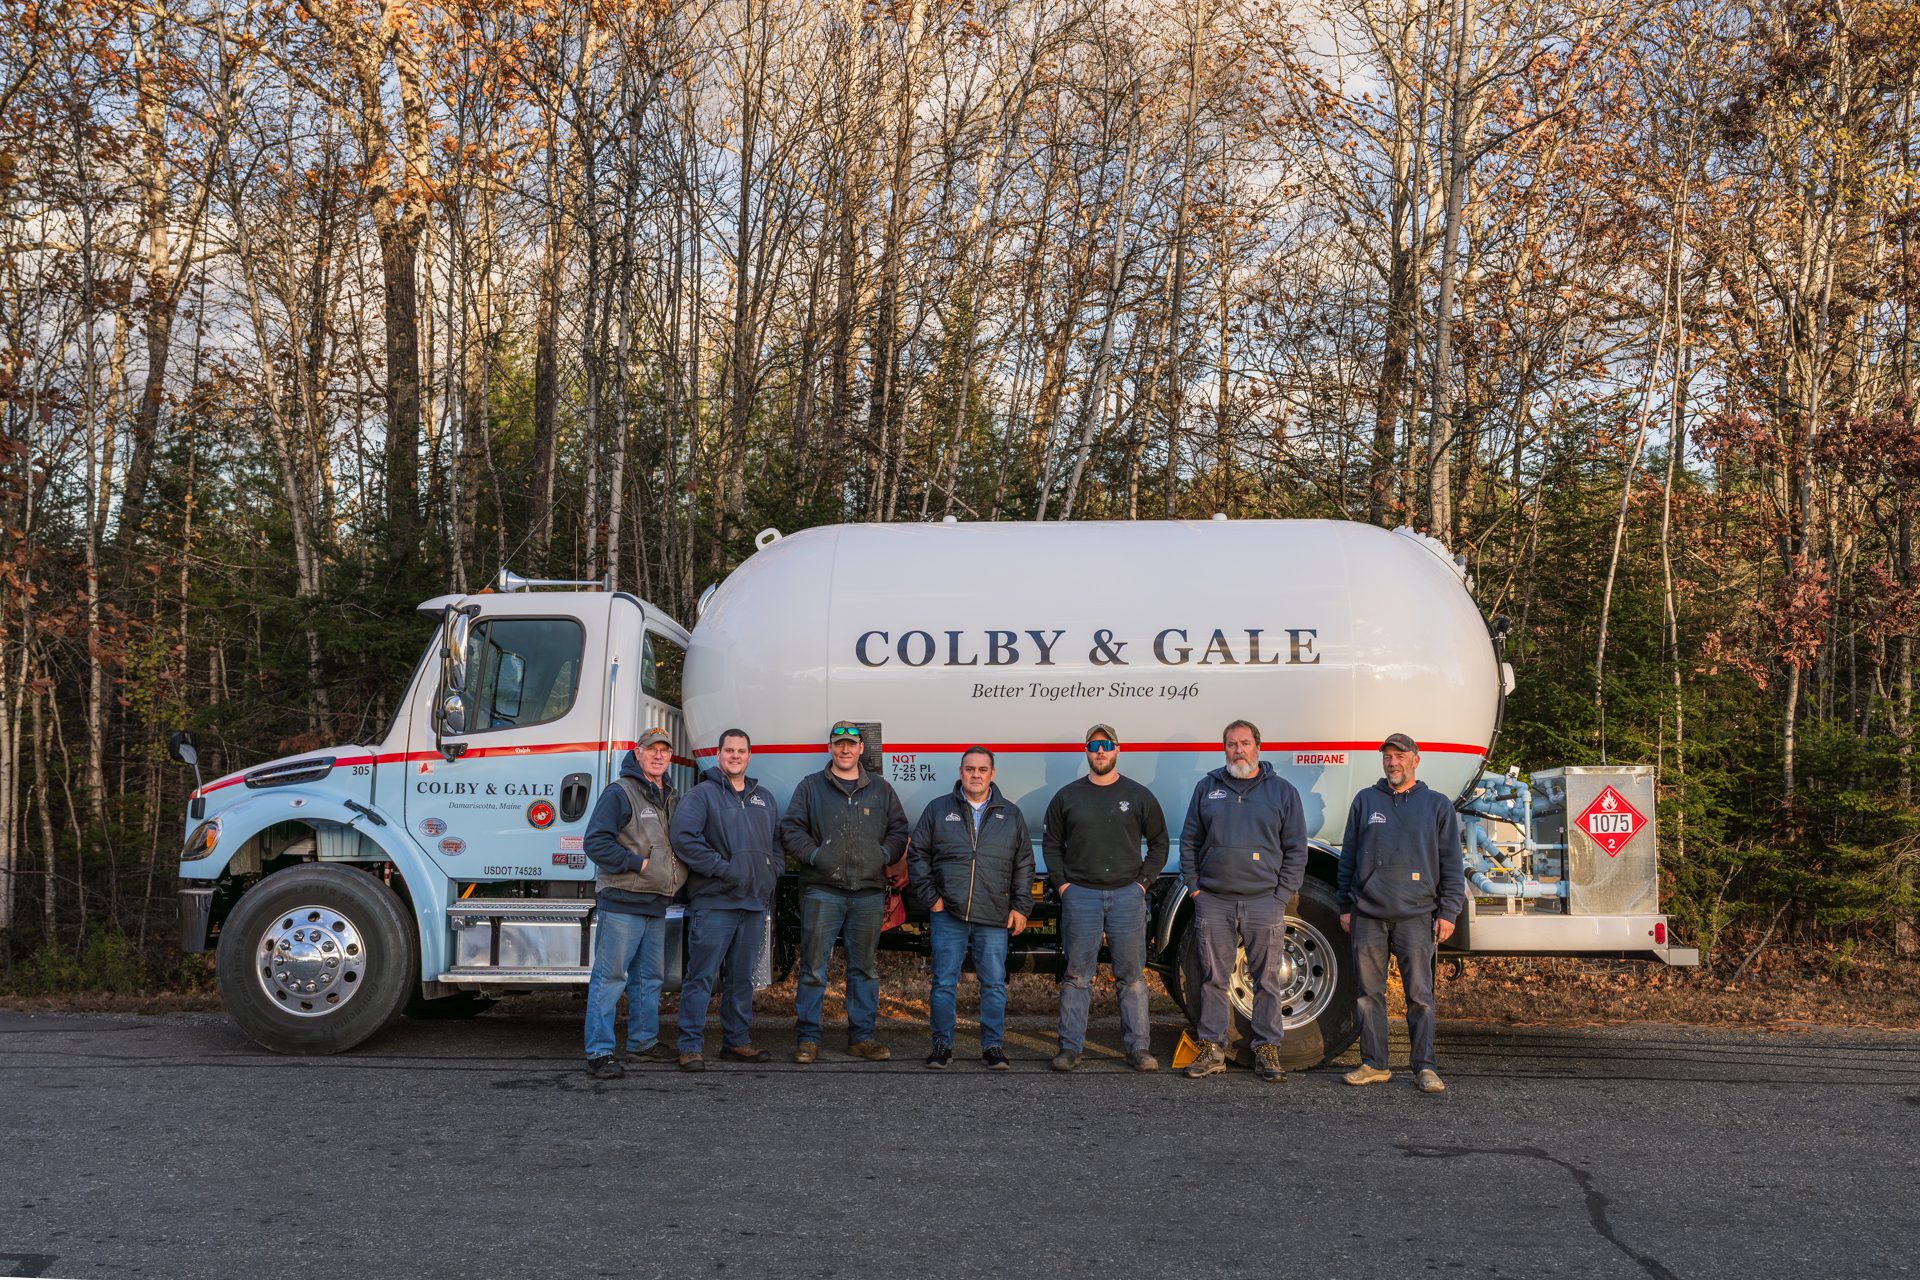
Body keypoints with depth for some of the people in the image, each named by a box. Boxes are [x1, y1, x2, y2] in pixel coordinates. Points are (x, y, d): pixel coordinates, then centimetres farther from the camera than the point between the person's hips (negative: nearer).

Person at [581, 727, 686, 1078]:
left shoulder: (669, 798, 17)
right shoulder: (620, 793, -8)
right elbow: (595, 842, -15)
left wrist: (676, 874, 12)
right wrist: (639, 864, -17)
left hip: (655, 905, 8)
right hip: (621, 903, -8)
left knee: (649, 977, 16)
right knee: (610, 977, -7)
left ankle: (644, 1040, 28)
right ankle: (599, 1052, -4)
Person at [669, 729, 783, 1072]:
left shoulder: (763, 798, 18)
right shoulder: (702, 795, -3)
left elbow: (777, 841, 25)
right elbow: (684, 838, -15)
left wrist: (771, 874, 7)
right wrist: (723, 869, -17)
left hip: (754, 903, 6)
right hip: (713, 902, -6)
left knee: (742, 977, 13)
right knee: (702, 976, -6)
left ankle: (737, 1041, 22)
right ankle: (691, 1046, -1)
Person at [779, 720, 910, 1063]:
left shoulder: (880, 789, 15)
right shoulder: (811, 787, 9)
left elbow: (899, 829, 17)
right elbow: (791, 828, 4)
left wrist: (885, 854, -1)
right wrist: (813, 855, -10)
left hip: (869, 892, 3)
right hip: (822, 890, -3)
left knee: (865, 968, 8)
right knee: (813, 967, -4)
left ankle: (861, 1037, 17)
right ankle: (807, 1038, 4)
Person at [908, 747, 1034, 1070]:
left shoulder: (1011, 815, 12)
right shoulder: (938, 810, 8)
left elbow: (1024, 864, 13)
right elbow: (917, 856, 8)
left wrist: (1021, 907, 6)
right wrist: (929, 897, 0)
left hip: (994, 919, 1)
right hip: (948, 915, -1)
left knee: (994, 984, 3)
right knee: (944, 983, 2)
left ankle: (993, 1046, 14)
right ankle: (942, 1045, 12)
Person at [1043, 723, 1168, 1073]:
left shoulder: (1139, 796, 7)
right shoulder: (1067, 796, 8)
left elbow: (1159, 843, 13)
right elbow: (1051, 843, 13)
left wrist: (1143, 881, 3)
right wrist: (1061, 883, 2)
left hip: (1127, 895, 0)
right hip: (1080, 895, 0)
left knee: (1132, 976, 3)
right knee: (1078, 975, 1)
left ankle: (1138, 1048, 9)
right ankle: (1070, 1047, 7)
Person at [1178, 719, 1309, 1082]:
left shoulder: (1282, 791, 6)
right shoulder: (1207, 788, 9)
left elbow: (1296, 849, 6)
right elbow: (1189, 842, 13)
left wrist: (1282, 895, -2)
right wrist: (1194, 887, 4)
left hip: (1264, 902, -1)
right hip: (1214, 903, 1)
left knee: (1266, 980, 3)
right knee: (1214, 978, 5)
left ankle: (1267, 1050, 12)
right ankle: (1212, 1050, 12)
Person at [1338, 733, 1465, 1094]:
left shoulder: (1437, 805, 9)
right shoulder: (1365, 801, 12)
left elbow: (1452, 863, 7)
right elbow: (1348, 857, 15)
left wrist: (1448, 911, 0)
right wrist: (1345, 906, 10)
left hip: (1416, 916, -2)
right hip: (1367, 915, 2)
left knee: (1420, 995, -3)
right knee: (1370, 994, 5)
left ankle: (1425, 1067, 5)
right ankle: (1374, 1064, 12)